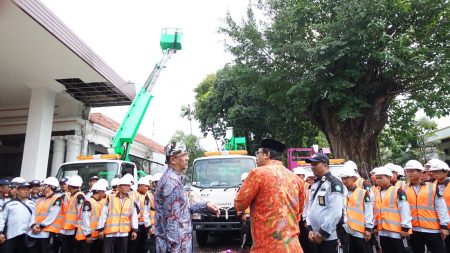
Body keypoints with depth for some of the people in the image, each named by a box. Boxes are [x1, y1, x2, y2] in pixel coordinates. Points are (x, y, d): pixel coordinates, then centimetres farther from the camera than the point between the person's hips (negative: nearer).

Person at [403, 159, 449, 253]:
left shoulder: (433, 187, -1)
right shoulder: (404, 189, 2)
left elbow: (441, 207, 0)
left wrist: (444, 225, -3)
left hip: (433, 229, -1)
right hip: (414, 229, 2)